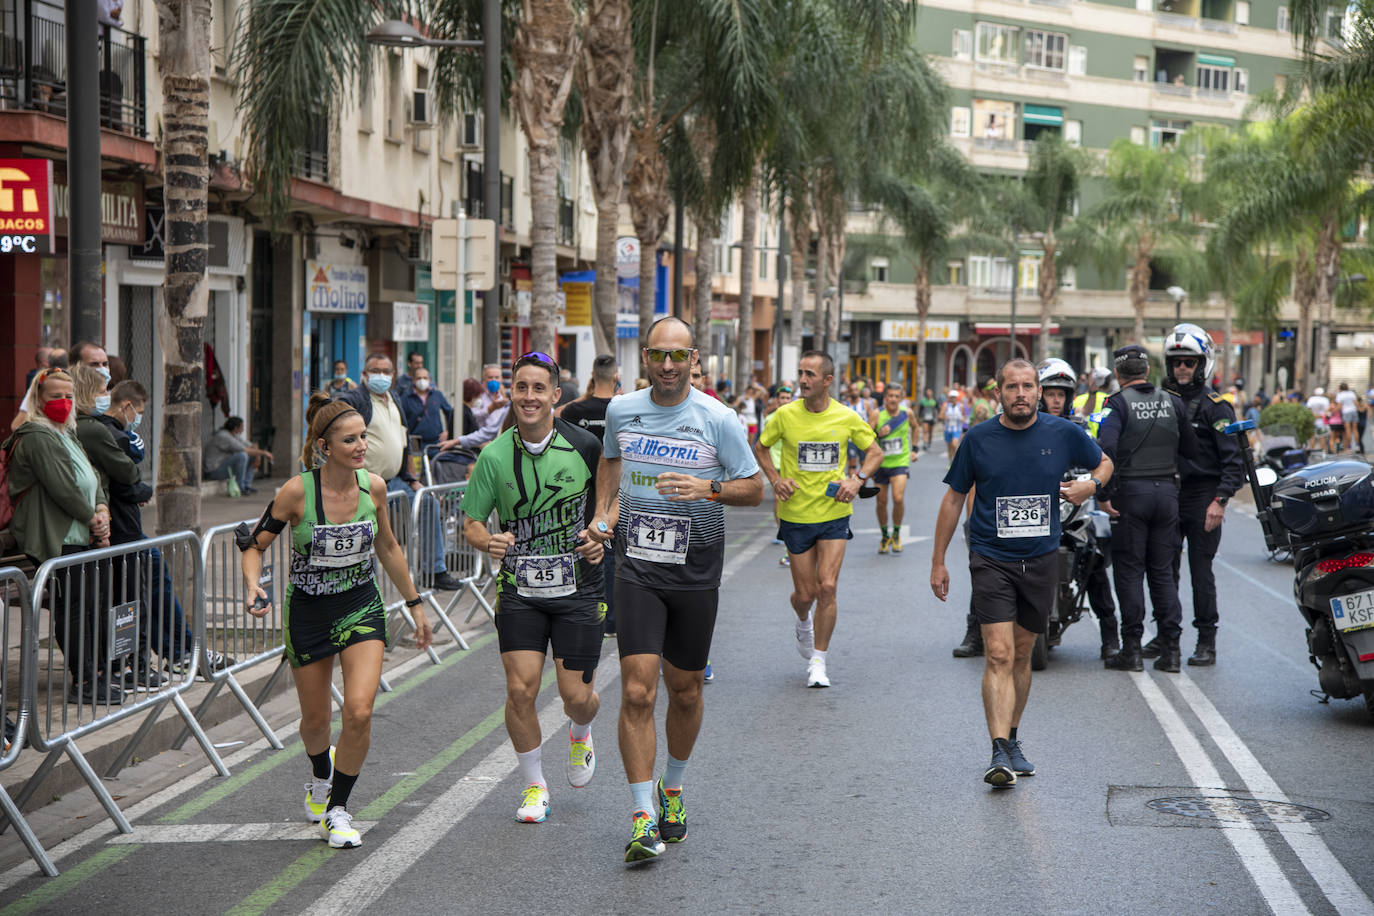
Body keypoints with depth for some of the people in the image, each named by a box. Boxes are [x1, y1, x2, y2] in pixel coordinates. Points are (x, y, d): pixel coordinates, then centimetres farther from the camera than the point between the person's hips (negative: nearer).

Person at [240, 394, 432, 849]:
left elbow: (388, 547, 9)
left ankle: (338, 809, 4)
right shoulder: (296, 491, -18)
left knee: (359, 712, -16)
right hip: (308, 612, -1)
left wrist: (415, 604, 15)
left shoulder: (373, 487, -8)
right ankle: (321, 774, 48)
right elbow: (255, 543, -6)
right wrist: (253, 589, -26)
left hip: (362, 607, 1)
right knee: (315, 718, 12)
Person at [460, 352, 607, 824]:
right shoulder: (495, 456, -4)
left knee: (577, 696, 0)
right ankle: (534, 786, 15)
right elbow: (471, 522, 3)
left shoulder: (585, 446, -7)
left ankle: (580, 735, 39)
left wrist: (601, 537, -9)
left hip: (578, 589, -1)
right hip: (520, 591, 1)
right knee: (520, 690, -7)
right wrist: (489, 542, -18)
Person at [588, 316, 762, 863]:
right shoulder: (621, 411, 3)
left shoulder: (717, 419, -6)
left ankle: (672, 788, 37)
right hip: (636, 570, 1)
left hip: (695, 573, 0)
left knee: (685, 691, 11)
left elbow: (754, 488, -2)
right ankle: (642, 817, -9)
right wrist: (603, 515, 11)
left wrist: (708, 488, -20)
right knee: (637, 692, -12)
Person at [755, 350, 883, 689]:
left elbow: (874, 451, 9)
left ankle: (818, 662, 3)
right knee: (805, 593, 4)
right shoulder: (785, 415, -6)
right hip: (796, 515, 0)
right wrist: (775, 479, -5)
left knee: (827, 587, -11)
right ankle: (803, 622, 42)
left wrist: (857, 480, -8)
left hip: (834, 514, 0)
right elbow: (760, 448, 10)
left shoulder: (847, 417, -5)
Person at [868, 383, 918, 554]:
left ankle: (897, 533, 3)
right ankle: (884, 536, 26)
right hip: (880, 463, 1)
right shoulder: (876, 415, -10)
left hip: (900, 462, 0)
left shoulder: (907, 413, -4)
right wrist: (878, 434, -30)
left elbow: (914, 427, 19)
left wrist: (914, 449, 19)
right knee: (881, 501, 6)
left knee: (898, 498, -18)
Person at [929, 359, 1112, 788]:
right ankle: (999, 754, -19)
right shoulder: (978, 439, -2)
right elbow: (954, 498, 7)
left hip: (1041, 560, 2)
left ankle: (1012, 741, 29)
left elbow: (1104, 463, 18)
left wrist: (1090, 484, -6)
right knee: (999, 655, -14)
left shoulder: (1063, 434, 0)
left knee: (1022, 656, 13)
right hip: (991, 560, -2)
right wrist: (938, 561, 7)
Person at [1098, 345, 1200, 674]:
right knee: (1163, 571, 10)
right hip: (1167, 491, 4)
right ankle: (1170, 649, 7)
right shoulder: (1173, 403, 7)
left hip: (1131, 491, -4)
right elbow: (1191, 449, 11)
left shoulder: (1118, 403, -7)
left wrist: (1103, 493, -18)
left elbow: (1107, 447, -21)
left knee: (1129, 570, 2)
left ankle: (1132, 649, 1)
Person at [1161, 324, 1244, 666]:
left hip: (1202, 497, -5)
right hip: (1168, 497, 5)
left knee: (1201, 571, -3)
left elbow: (1234, 458, -9)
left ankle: (1207, 641, 4)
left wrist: (1220, 500, -17)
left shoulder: (1216, 406, -5)